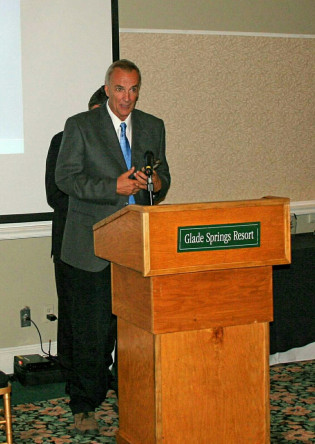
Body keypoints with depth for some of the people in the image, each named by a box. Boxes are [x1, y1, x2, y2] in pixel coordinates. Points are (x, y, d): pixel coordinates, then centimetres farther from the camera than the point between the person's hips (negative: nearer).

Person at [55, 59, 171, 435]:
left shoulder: (153, 127, 13)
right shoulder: (80, 126, 0)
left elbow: (163, 175, 18)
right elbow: (65, 177, -6)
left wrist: (157, 183, -7)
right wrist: (113, 187, -17)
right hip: (95, 242, -3)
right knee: (91, 327, 0)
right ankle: (84, 405, 13)